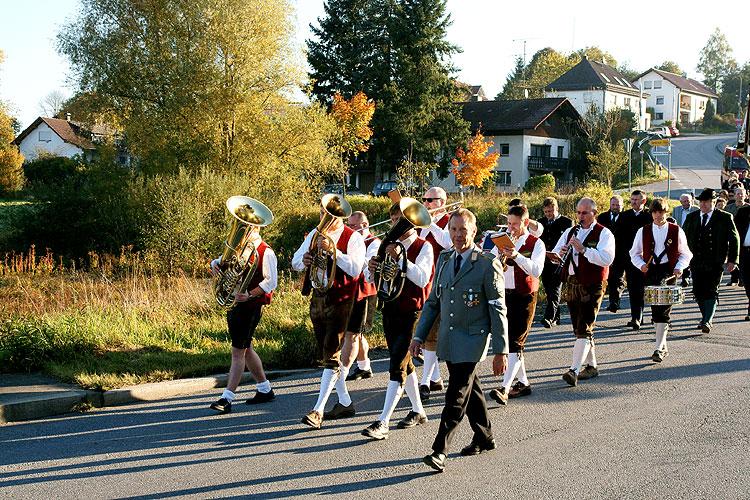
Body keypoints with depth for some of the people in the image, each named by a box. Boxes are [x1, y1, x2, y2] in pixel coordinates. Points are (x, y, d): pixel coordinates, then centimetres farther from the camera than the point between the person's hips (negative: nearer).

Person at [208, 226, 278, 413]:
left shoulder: (265, 253, -9)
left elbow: (271, 281, -16)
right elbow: (218, 261, 22)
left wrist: (250, 295, -26)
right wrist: (215, 264, -2)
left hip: (251, 306, -9)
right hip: (233, 303, 9)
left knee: (238, 351, -10)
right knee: (245, 349, 15)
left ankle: (227, 398, -10)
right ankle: (265, 390, 28)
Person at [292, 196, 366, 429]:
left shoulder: (353, 238, -8)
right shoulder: (315, 234, 10)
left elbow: (355, 269, -21)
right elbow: (295, 263, 10)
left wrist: (332, 250, -26)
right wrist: (304, 261, -12)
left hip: (340, 300, -7)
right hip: (318, 298, 7)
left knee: (331, 355, -10)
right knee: (325, 354, 12)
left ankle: (318, 410, -12)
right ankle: (345, 402, 25)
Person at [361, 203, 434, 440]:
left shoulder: (423, 247, -7)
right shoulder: (390, 246, 11)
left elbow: (422, 278, -21)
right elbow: (371, 278, 10)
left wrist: (399, 257, -28)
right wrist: (372, 268, -13)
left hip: (412, 312, -7)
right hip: (390, 309, 7)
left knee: (397, 366, -12)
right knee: (403, 362, 16)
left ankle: (382, 422, -17)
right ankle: (418, 411, 30)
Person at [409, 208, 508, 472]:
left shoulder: (488, 264, -11)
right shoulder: (444, 259, 8)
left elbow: (498, 310, -11)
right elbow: (433, 300, 14)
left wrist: (501, 351, -13)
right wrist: (419, 335, 9)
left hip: (472, 340, -6)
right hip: (447, 340, 6)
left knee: (457, 395, -9)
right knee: (470, 389, 17)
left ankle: (440, 450, -10)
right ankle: (484, 438, 31)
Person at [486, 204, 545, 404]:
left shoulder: (536, 243, -4)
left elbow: (536, 270, -20)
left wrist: (516, 255, -32)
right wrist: (500, 255, -17)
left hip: (524, 297, -6)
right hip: (504, 295, 6)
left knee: (515, 342, -12)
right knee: (509, 340, 10)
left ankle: (504, 388, -20)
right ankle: (523, 383, 22)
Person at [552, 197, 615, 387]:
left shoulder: (604, 234, -4)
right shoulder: (570, 232, 15)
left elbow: (607, 259, -18)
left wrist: (583, 249, -25)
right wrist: (560, 253, -11)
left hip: (592, 287, -7)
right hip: (571, 285, 7)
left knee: (584, 329, -13)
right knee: (579, 329, 12)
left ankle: (574, 371, -20)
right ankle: (591, 366, 23)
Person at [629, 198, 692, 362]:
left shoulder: (677, 231, 5)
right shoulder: (643, 231, 9)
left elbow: (685, 254, 12)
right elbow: (634, 253, 16)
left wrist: (679, 267, -5)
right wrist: (641, 265, -3)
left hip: (669, 273, -3)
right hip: (650, 273, 3)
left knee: (663, 311, -12)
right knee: (655, 310, 5)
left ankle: (659, 348, -13)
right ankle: (663, 345, 19)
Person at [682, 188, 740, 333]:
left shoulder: (725, 218, 0)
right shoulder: (691, 217, 10)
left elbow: (734, 239, 2)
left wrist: (732, 260, -4)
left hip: (715, 263, -4)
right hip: (696, 262, 4)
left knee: (711, 291, -8)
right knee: (698, 292, 6)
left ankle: (707, 321, -9)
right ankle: (707, 317, 24)